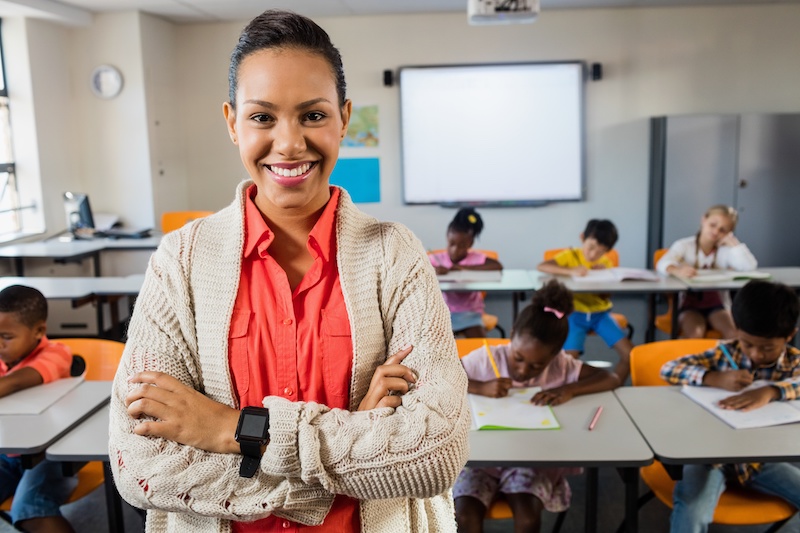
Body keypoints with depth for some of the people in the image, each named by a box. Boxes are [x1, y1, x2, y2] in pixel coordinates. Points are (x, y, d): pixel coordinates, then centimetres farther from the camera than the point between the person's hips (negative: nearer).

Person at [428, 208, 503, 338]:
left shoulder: (476, 258, -3)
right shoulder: (438, 258, 0)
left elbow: (498, 266, -19)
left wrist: (464, 267, -20)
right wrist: (432, 269, -26)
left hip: (469, 312, -1)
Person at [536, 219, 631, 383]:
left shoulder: (606, 263, 5)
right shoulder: (570, 255, -6)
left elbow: (606, 296, -2)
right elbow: (541, 266, -23)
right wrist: (571, 271, -33)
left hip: (600, 313, 4)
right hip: (575, 314, -3)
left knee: (630, 354, -12)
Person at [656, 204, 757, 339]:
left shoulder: (726, 250, 4)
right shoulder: (684, 245, -3)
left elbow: (750, 266, -13)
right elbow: (662, 264, -22)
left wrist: (732, 242, -8)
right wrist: (677, 270, -46)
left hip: (717, 304, 3)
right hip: (689, 304, -2)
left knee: (734, 333, -25)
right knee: (695, 333, -31)